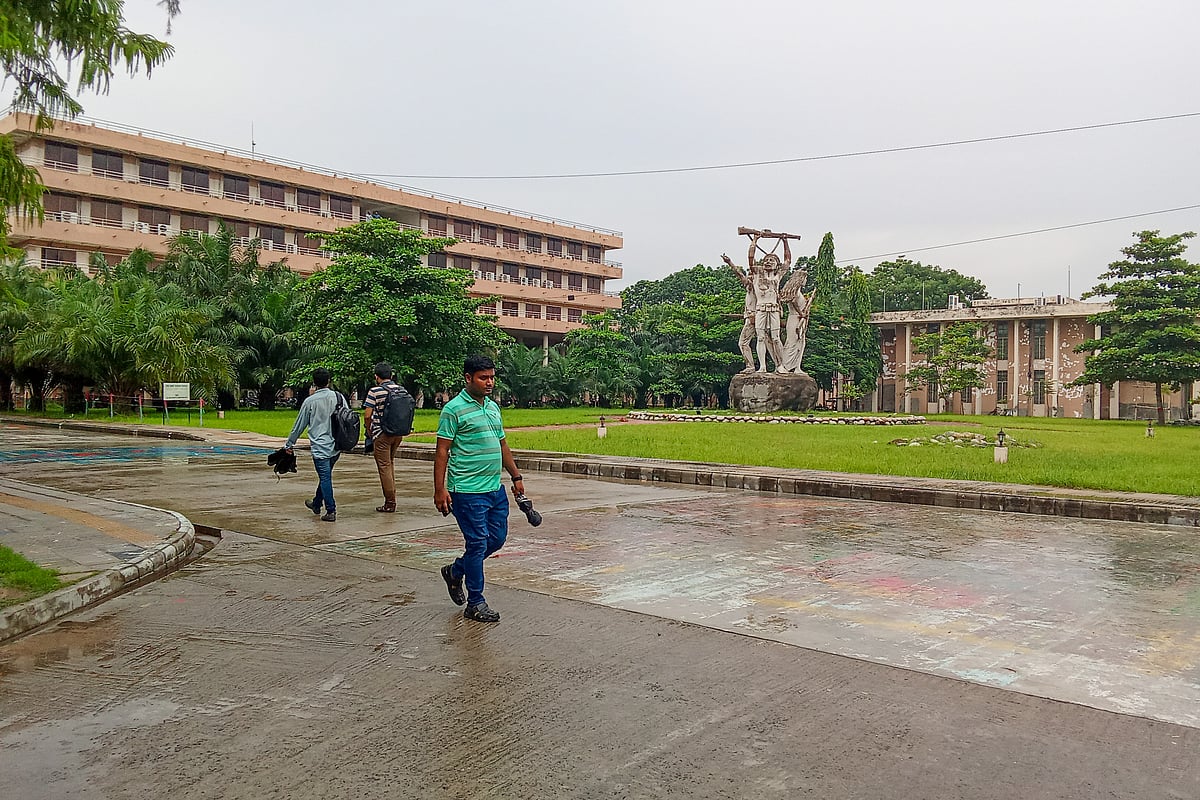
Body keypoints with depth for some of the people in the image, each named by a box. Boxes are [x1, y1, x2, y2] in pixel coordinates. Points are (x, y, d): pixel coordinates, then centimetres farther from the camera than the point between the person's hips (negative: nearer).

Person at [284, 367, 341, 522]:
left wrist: (289, 444, 15)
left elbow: (299, 425, 2)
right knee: (326, 475, 19)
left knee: (325, 477, -3)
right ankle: (317, 504, 36)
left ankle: (331, 511, -6)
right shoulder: (338, 397, 1)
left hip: (320, 446, -4)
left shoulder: (309, 401, -6)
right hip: (336, 446, 4)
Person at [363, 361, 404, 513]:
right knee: (391, 464, 19)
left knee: (384, 467, 1)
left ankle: (390, 503, 3)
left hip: (382, 434, -5)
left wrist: (369, 431, 4)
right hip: (398, 433, 6)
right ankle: (391, 498, 22)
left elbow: (367, 416, -12)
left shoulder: (375, 391, -10)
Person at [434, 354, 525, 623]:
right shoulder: (454, 409, -9)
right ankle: (475, 604, 12)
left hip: (495, 488, 8)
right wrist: (440, 490, -15)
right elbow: (442, 452, -11)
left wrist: (516, 477, 20)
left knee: (497, 538, 13)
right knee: (478, 543, -2)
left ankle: (455, 571, 34)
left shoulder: (493, 407, 14)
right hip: (468, 491, -8)